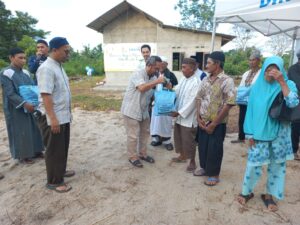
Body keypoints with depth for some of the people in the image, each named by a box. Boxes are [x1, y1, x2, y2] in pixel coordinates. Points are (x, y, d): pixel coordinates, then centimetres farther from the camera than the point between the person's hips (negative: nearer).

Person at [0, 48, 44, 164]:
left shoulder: (25, 72, 8)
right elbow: (10, 93, -18)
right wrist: (24, 103, -28)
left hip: (30, 106, 6)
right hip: (16, 109, -6)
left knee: (33, 129, 12)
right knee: (20, 132, 3)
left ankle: (36, 151, 26)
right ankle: (23, 155, 18)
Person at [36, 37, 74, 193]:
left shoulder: (59, 66, 10)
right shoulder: (46, 68, -19)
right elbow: (45, 95, -25)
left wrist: (68, 111, 19)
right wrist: (53, 118, -27)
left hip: (64, 116, 9)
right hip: (52, 118, -9)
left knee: (63, 147, 21)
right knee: (54, 150, 4)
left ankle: (61, 170, 40)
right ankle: (53, 181, 20)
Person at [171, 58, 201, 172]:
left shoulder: (196, 82, -19)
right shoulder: (183, 79, 8)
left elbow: (192, 101, -21)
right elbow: (177, 93, 12)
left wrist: (179, 112, -20)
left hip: (188, 117, -8)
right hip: (179, 114, 8)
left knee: (188, 140, 3)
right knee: (178, 137, 19)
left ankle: (192, 162, 22)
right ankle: (182, 156, 39)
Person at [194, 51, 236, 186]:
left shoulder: (227, 81, -14)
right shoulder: (205, 80, 6)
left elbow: (228, 104, -18)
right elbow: (199, 98, 10)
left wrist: (214, 124, -16)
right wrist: (198, 117, -2)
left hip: (217, 123, -6)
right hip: (203, 122, 6)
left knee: (214, 149, 6)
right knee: (202, 146, 16)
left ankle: (214, 175, 25)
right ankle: (204, 168, 37)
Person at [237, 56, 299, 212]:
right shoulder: (257, 88, -2)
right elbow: (251, 111, 0)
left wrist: (282, 82, -24)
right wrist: (250, 134, -2)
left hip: (279, 134, 1)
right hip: (260, 133, 0)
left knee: (277, 165, 10)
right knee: (254, 163, 3)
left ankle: (269, 195, 29)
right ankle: (247, 191, 24)